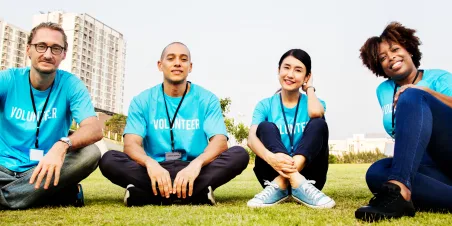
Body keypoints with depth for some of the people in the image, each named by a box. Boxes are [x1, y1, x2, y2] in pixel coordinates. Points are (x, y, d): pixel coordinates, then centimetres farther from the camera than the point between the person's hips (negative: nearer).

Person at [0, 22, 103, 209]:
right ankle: (60, 194, -17)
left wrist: (62, 145, -38)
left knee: (91, 153, -28)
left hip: (45, 168, 1)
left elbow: (95, 129, -17)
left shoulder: (70, 84, -4)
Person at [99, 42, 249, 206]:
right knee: (109, 160, -24)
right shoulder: (142, 101, 3)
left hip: (193, 170, 0)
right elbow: (131, 144, -8)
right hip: (157, 169, 0)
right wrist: (150, 163, -32)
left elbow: (220, 141, -10)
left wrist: (196, 164, -32)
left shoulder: (207, 99, 2)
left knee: (239, 155, -25)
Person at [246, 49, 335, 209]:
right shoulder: (265, 105, 6)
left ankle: (279, 186, -38)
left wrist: (310, 88, 0)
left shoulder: (312, 103, 8)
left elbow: (315, 113, -21)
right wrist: (270, 157, -37)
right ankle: (296, 183, -42)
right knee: (266, 127, -22)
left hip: (306, 172, 1)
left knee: (318, 123, -21)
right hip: (274, 172, 0)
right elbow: (252, 138, -14)